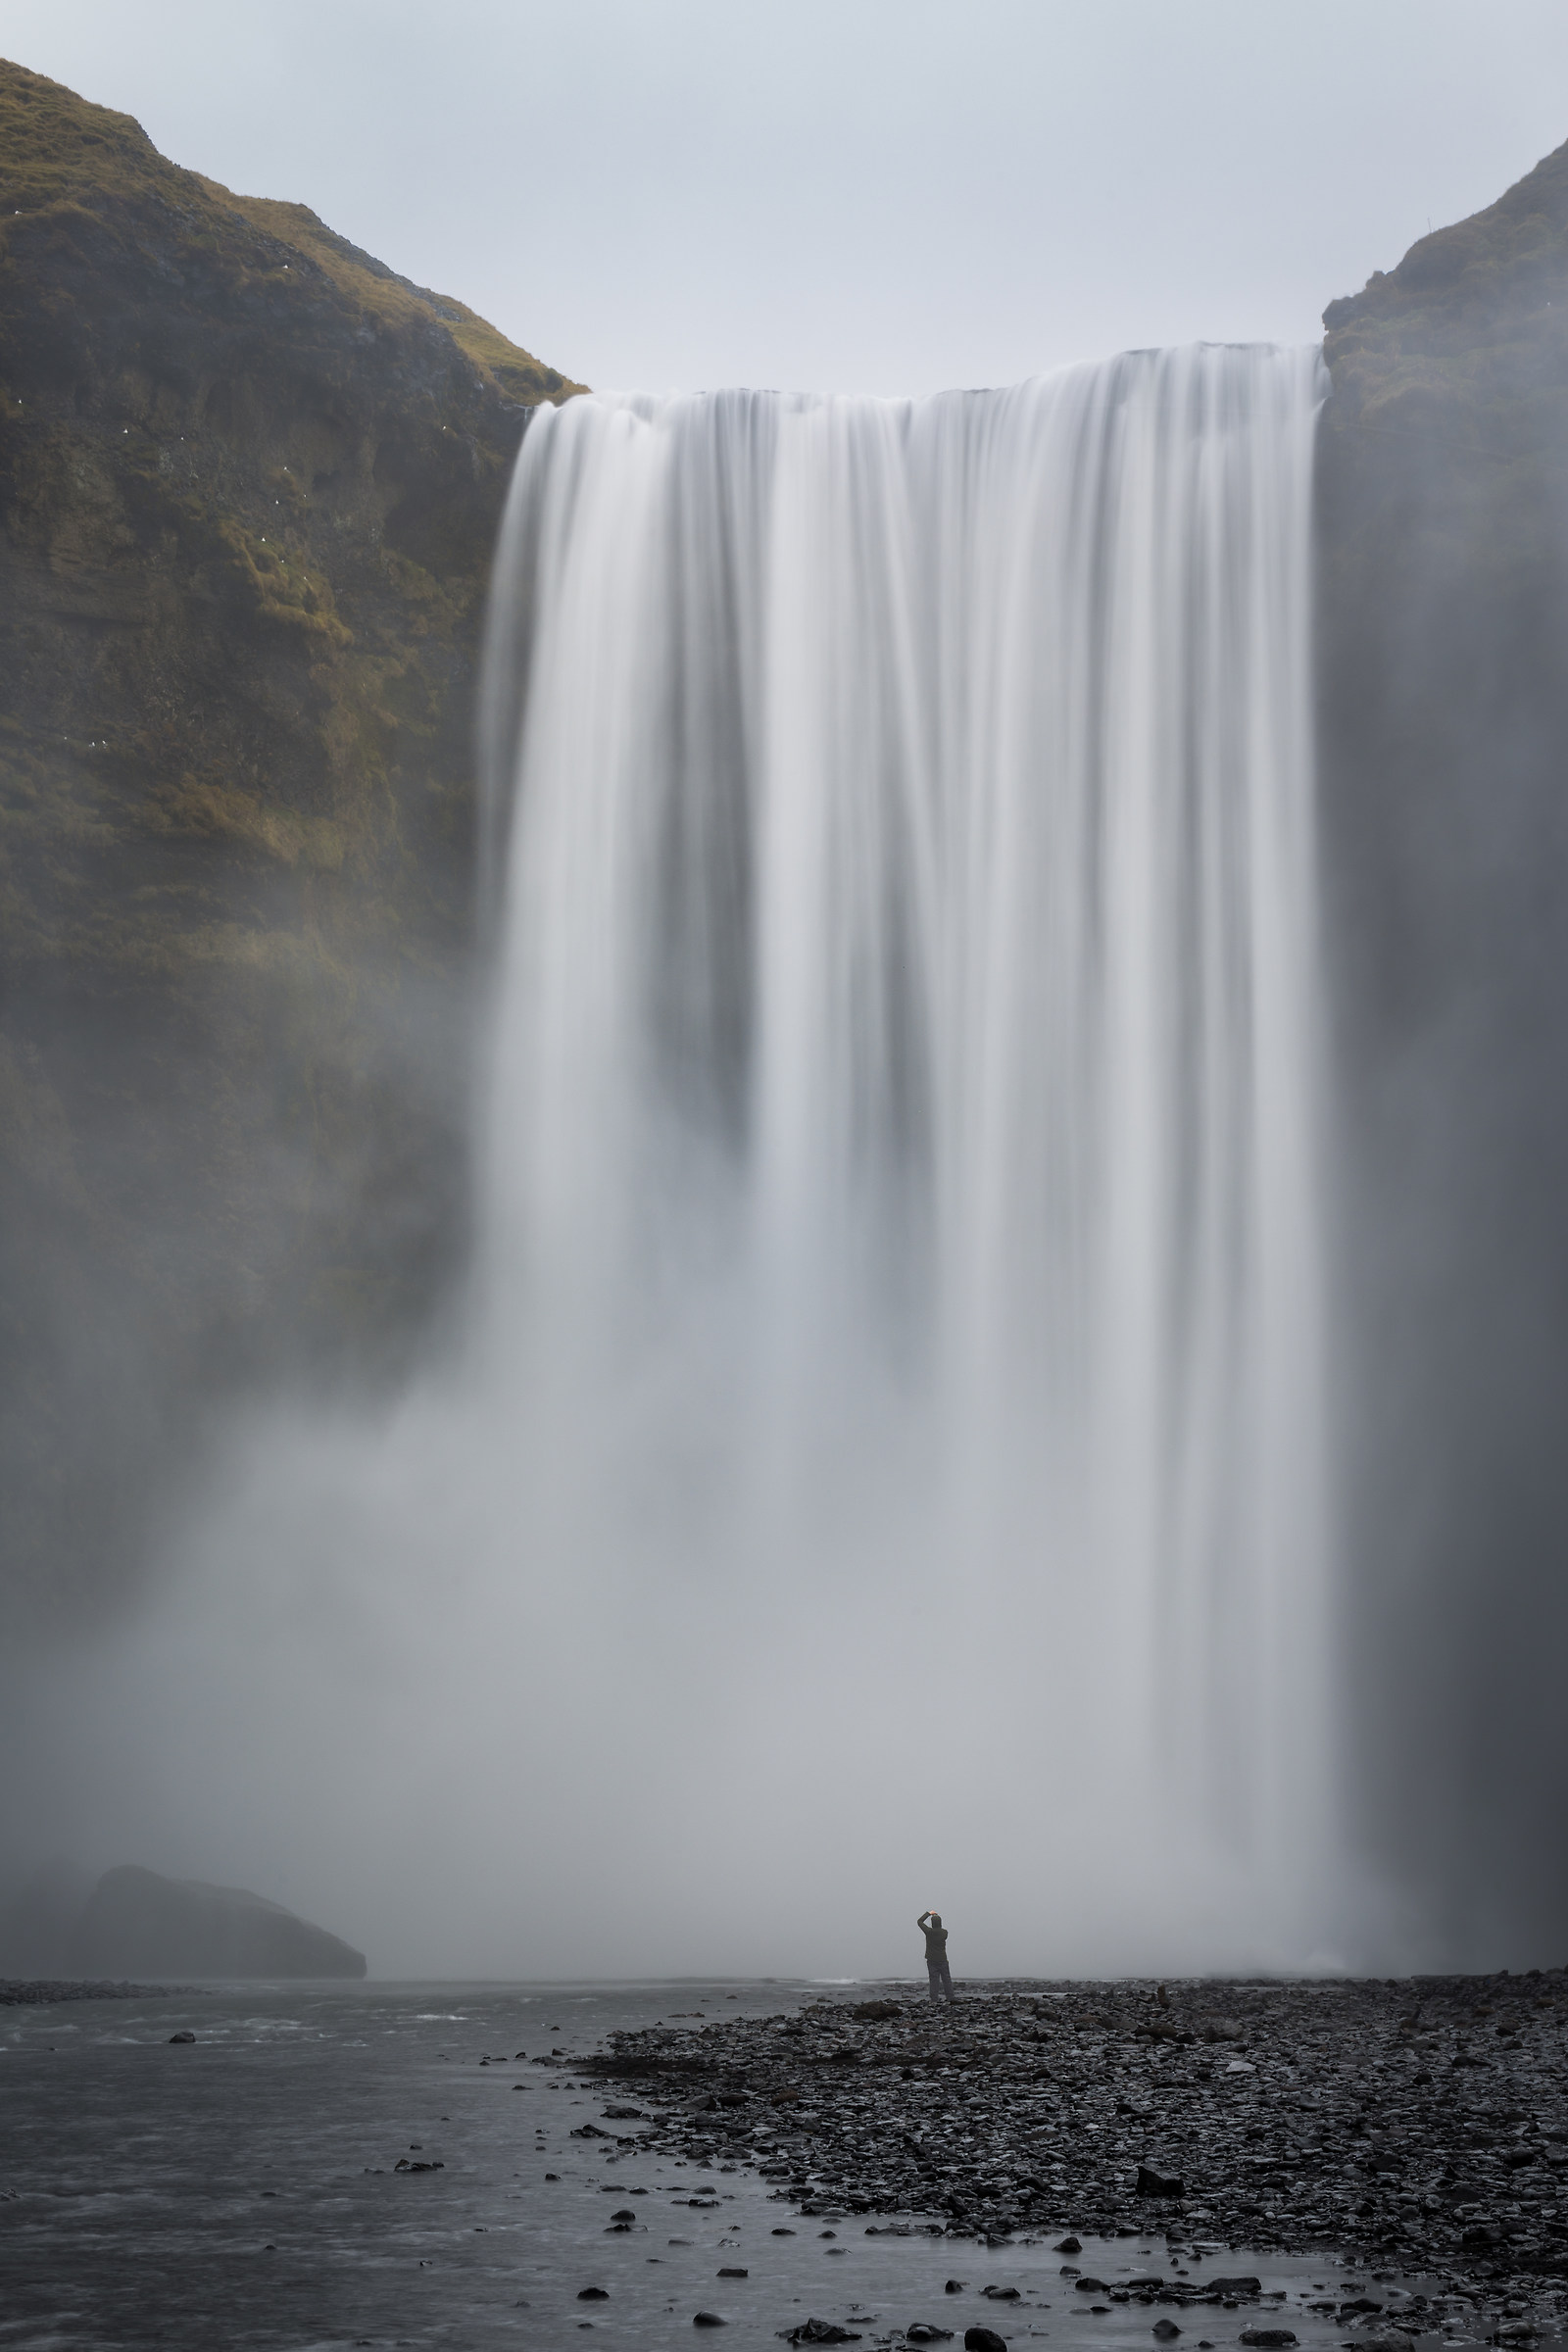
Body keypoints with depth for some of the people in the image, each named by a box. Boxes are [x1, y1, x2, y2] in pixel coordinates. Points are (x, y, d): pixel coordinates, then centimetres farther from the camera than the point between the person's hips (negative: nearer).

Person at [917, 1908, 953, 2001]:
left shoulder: (929, 1932, -12)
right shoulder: (944, 1932, -7)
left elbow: (919, 1922, 0)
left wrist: (928, 1913, 9)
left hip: (932, 1960, -1)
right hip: (942, 1959, 1)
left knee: (934, 1980, 1)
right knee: (946, 1979, 8)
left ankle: (934, 1999, -2)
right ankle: (950, 1998, 8)